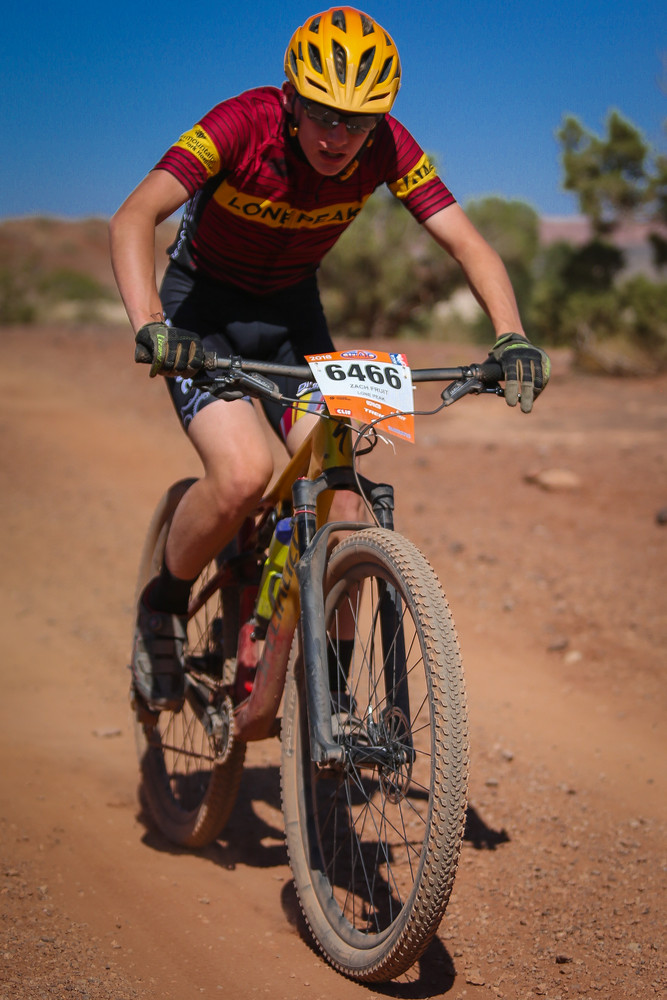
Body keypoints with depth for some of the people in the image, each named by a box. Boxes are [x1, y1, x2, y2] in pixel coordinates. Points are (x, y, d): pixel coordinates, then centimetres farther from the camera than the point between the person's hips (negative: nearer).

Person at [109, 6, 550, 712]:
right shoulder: (242, 124, -29)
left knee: (338, 495, -12)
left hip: (292, 311, 4)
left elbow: (466, 242, -20)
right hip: (204, 308, -3)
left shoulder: (387, 148, -19)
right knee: (243, 474, -27)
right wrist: (149, 324, -55)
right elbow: (133, 218, -38)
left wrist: (512, 337, -37)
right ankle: (163, 605, 2)